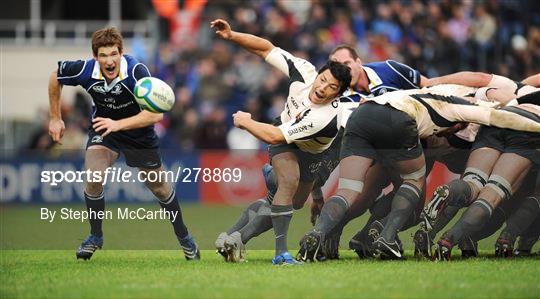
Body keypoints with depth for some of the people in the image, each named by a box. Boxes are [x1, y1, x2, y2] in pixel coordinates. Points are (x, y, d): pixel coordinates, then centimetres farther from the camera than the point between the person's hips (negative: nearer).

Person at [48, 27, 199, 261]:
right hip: (103, 130, 1)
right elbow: (55, 77, -4)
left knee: (159, 187, 12)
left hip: (139, 134, -1)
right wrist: (55, 118, 0)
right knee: (93, 178, -22)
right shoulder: (85, 70, -27)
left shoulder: (136, 71, -35)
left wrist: (118, 124, -47)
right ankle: (95, 237, 0)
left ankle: (184, 237, 35)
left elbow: (155, 114, -39)